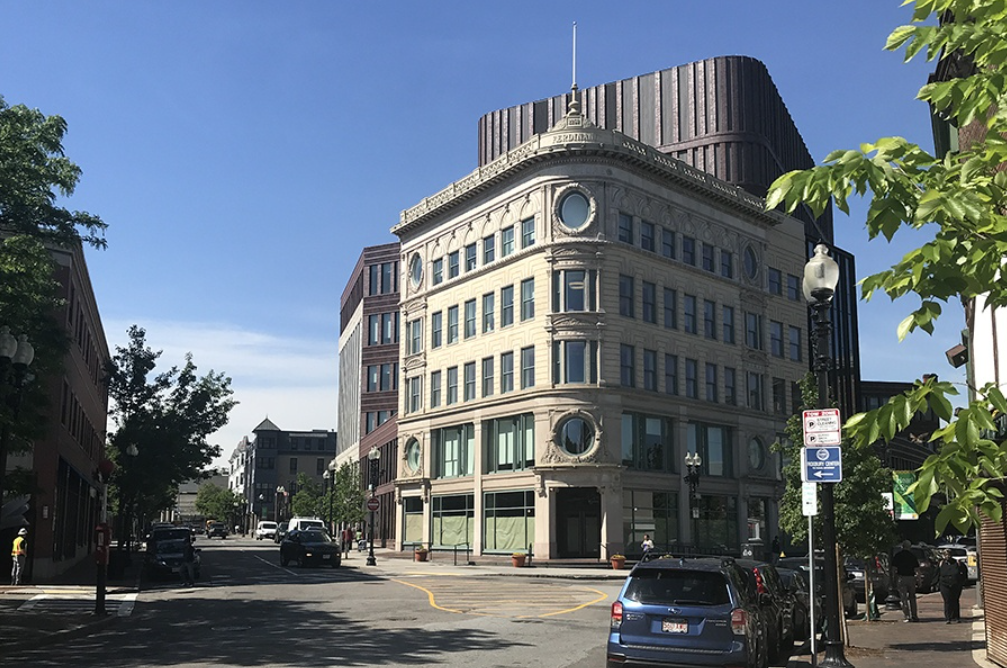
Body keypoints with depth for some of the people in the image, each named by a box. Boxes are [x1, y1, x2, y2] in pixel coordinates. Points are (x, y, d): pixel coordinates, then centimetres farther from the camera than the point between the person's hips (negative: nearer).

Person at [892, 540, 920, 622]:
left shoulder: (897, 555, 0)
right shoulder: (912, 555, 3)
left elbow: (894, 568, -3)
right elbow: (916, 569, 0)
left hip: (901, 578, -2)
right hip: (911, 578, 2)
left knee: (904, 598, 0)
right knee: (912, 597, 15)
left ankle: (907, 616, -5)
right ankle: (914, 616, 15)